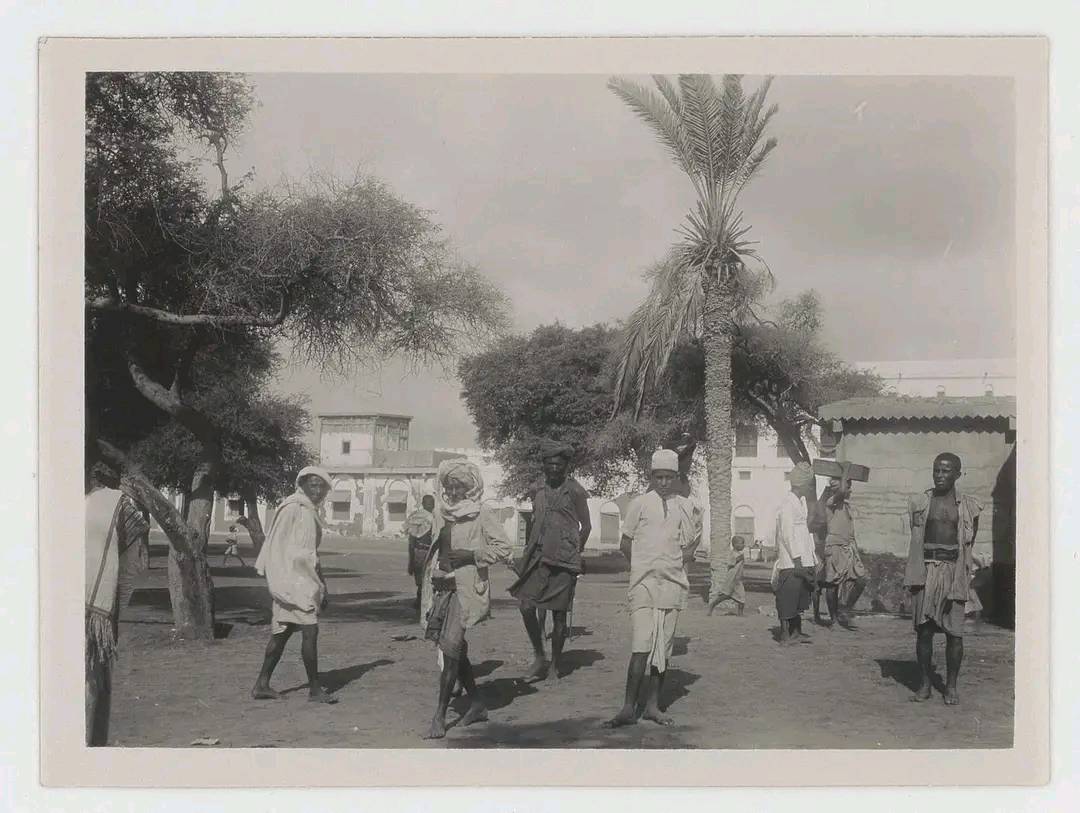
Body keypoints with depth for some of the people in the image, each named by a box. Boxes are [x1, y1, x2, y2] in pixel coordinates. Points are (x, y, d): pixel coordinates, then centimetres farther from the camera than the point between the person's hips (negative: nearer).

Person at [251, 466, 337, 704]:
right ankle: (314, 688, -4)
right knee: (310, 630, -9)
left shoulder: (311, 512, 18)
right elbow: (277, 545, -14)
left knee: (283, 632, 11)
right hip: (292, 578, -10)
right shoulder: (292, 508, -10)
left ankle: (262, 685, 16)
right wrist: (281, 582, -19)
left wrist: (322, 586, 23)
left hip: (306, 579, 10)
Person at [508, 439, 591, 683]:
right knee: (527, 606, -8)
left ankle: (554, 667, 13)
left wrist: (574, 552, 4)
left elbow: (586, 526, 3)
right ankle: (539, 658, 10)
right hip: (538, 557, 4)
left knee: (559, 613, 1)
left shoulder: (575, 491, -3)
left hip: (563, 561, -4)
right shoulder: (538, 490, 12)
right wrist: (532, 549, 14)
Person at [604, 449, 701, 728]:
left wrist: (684, 556, 9)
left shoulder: (686, 506, 8)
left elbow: (696, 536, 23)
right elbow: (625, 543, 7)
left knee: (663, 647, 6)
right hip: (644, 582, -3)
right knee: (641, 647, -12)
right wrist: (643, 563, 2)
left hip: (673, 583, 3)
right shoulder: (640, 504, 1)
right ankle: (628, 708, -10)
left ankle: (652, 705, 13)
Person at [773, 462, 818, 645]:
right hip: (790, 562, -10)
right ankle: (785, 635, 2)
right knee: (787, 597, -4)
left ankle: (796, 632, 22)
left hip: (802, 560, 10)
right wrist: (797, 561, -21)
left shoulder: (801, 501, 15)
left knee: (800, 597, 14)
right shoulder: (787, 504, -15)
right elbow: (788, 535, -19)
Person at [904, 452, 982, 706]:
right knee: (923, 628, 1)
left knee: (954, 631, -2)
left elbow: (970, 543, 7)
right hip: (925, 570, 1)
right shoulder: (920, 502, 8)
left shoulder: (968, 506, 5)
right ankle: (924, 684, 10)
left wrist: (964, 575, 0)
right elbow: (916, 540, 10)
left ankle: (951, 686, 8)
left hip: (954, 571, -1)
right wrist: (914, 575, 3)